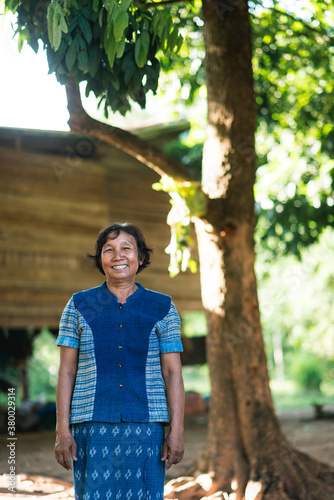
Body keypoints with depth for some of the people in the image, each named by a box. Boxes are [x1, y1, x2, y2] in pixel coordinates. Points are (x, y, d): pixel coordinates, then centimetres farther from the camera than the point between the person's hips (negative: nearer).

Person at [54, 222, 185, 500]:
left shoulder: (162, 308, 6)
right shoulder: (79, 306, 6)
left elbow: (172, 373, 4)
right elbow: (66, 372, 5)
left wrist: (177, 431, -4)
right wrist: (62, 430, -2)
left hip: (145, 426, 0)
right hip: (93, 425, 0)